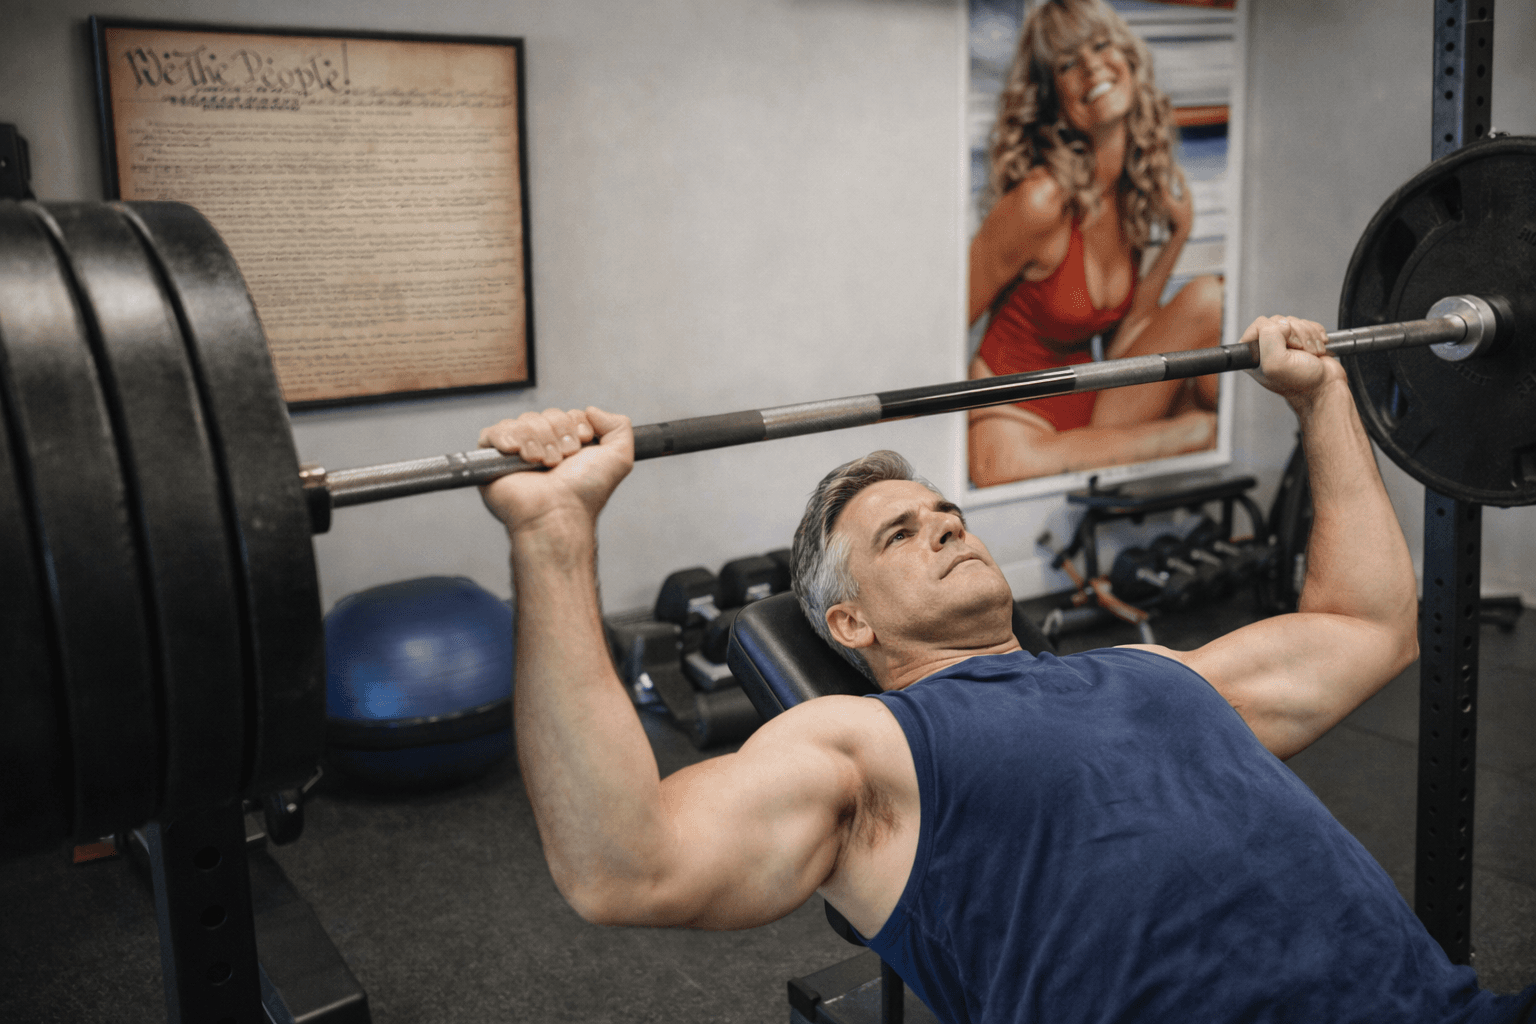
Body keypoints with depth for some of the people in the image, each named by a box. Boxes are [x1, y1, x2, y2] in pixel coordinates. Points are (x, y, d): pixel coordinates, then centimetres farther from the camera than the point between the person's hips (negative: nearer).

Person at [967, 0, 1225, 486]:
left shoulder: (1138, 188, 2)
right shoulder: (1041, 201, -21)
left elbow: (1121, 337, 5)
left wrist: (1177, 236, 2)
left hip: (1088, 407, 6)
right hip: (1013, 414, -5)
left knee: (1207, 296, -12)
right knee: (1004, 471, -41)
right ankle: (1192, 431, -21)